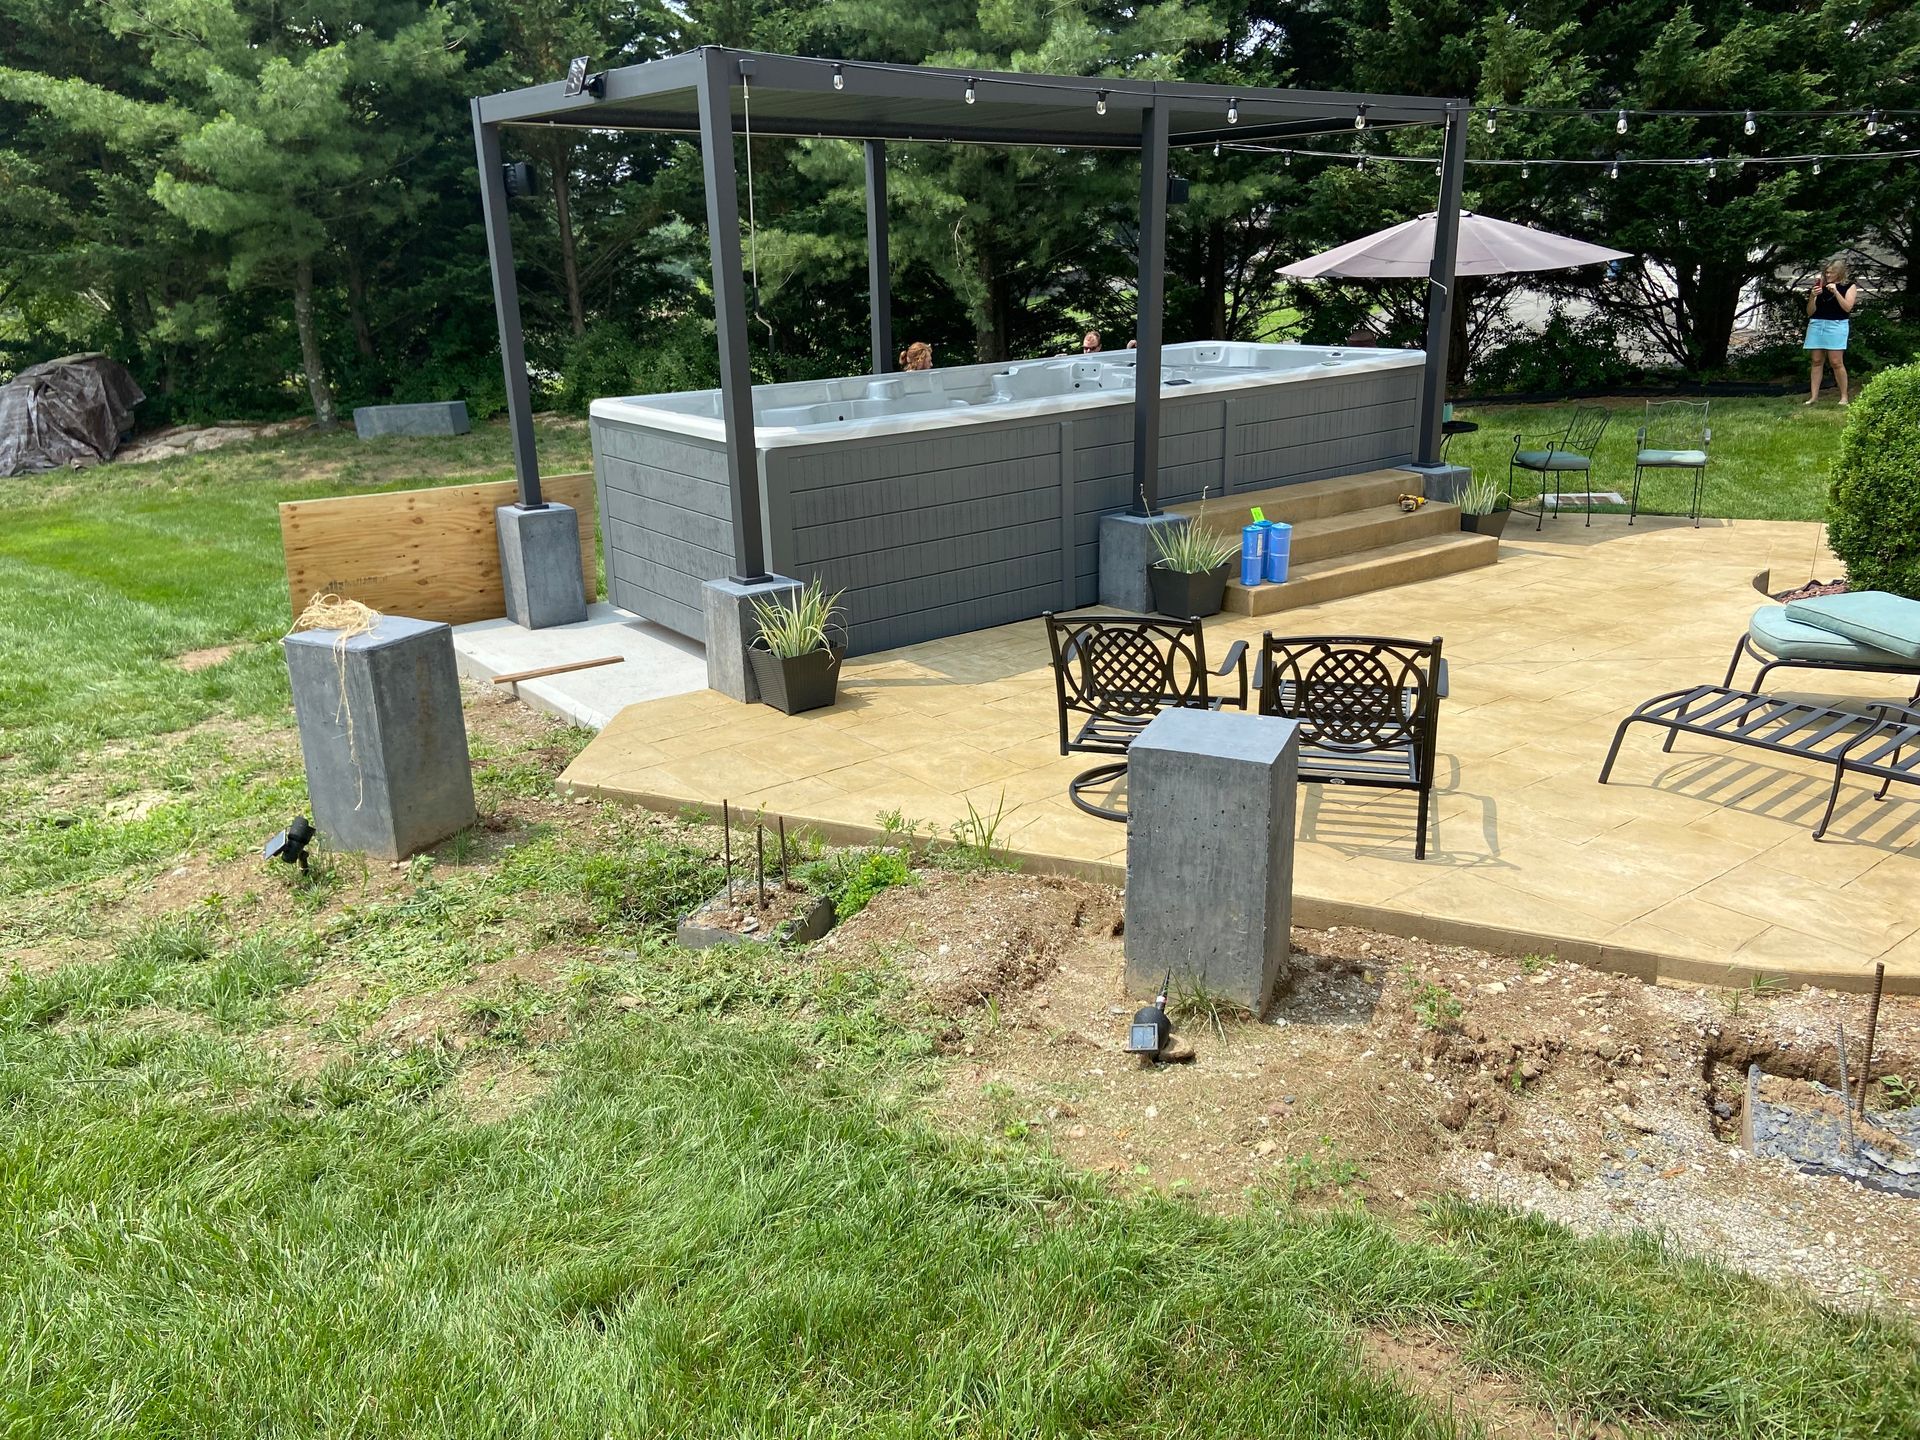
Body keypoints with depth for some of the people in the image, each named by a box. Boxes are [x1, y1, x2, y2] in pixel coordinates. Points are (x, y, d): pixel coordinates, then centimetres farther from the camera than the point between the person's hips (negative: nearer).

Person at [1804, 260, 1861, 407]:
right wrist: (1812, 296, -6)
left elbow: (1847, 307, -6)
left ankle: (1844, 396, -2)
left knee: (1836, 362, -9)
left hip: (1836, 325, -3)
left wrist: (1835, 291, -13)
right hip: (1816, 324, 3)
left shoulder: (1849, 286, 8)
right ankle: (1813, 396, 2)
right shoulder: (1820, 286, 13)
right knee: (1817, 361, 2)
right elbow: (1809, 312, 11)